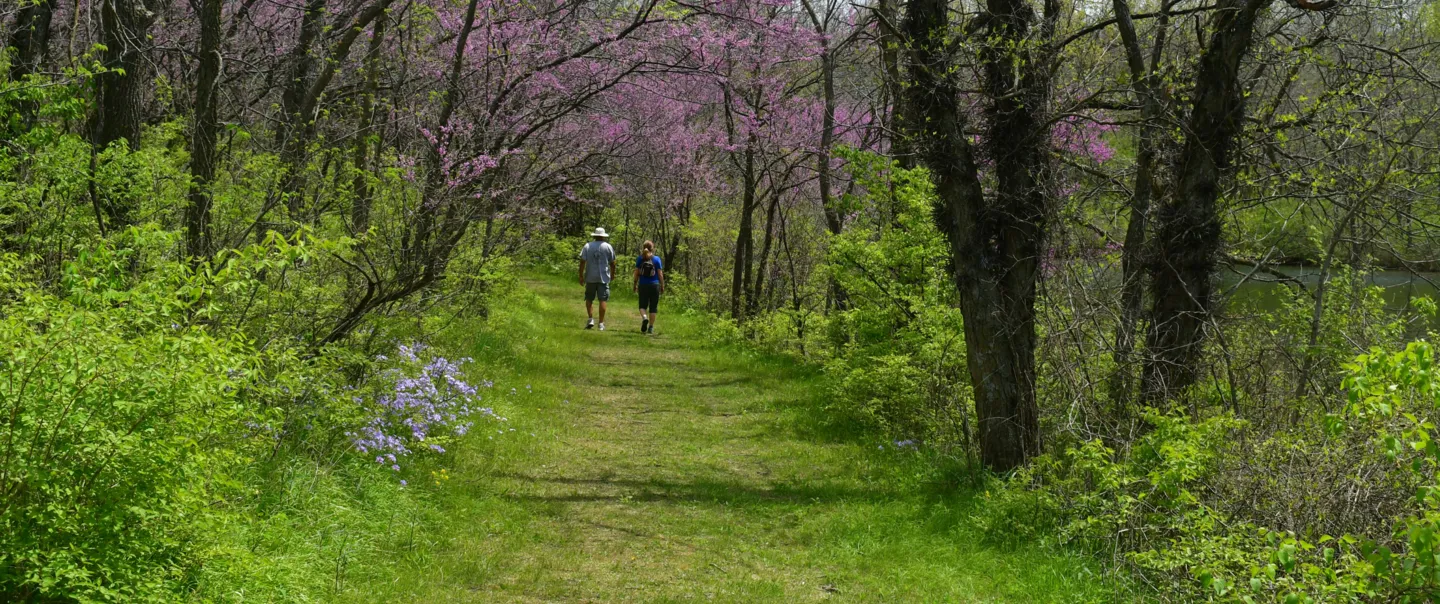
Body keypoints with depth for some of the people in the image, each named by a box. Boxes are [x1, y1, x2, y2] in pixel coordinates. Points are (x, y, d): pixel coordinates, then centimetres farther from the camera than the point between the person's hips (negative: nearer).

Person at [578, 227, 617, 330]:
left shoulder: (587, 246, 1)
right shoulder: (608, 247, 1)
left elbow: (582, 262, -3)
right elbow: (612, 263, 3)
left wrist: (581, 276, 2)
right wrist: (612, 274, 19)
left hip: (590, 277, 1)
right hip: (603, 277, -1)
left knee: (589, 299, 13)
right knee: (602, 300, 1)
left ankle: (591, 319, -2)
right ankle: (601, 324, -1)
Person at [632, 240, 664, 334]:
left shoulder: (640, 259, -1)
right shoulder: (656, 259, -4)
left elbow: (636, 273, 0)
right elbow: (660, 274, -4)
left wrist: (635, 285, 11)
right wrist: (662, 286, 4)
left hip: (643, 285, 1)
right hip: (654, 285, -1)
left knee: (643, 306, 10)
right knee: (653, 307, 8)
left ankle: (644, 317, -20)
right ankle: (650, 327, 8)